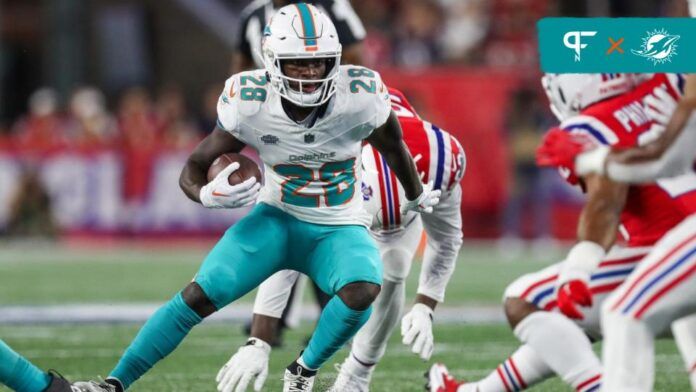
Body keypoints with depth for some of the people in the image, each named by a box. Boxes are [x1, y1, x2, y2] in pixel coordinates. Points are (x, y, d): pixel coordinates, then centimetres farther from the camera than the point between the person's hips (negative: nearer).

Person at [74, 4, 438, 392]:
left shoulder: (360, 97, -22)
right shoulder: (250, 104, -19)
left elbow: (394, 149, 1)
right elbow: (194, 168, -10)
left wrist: (417, 197, 20)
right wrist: (209, 194, -34)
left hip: (339, 229, 0)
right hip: (277, 219, 1)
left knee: (363, 290, -33)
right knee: (200, 295, -16)